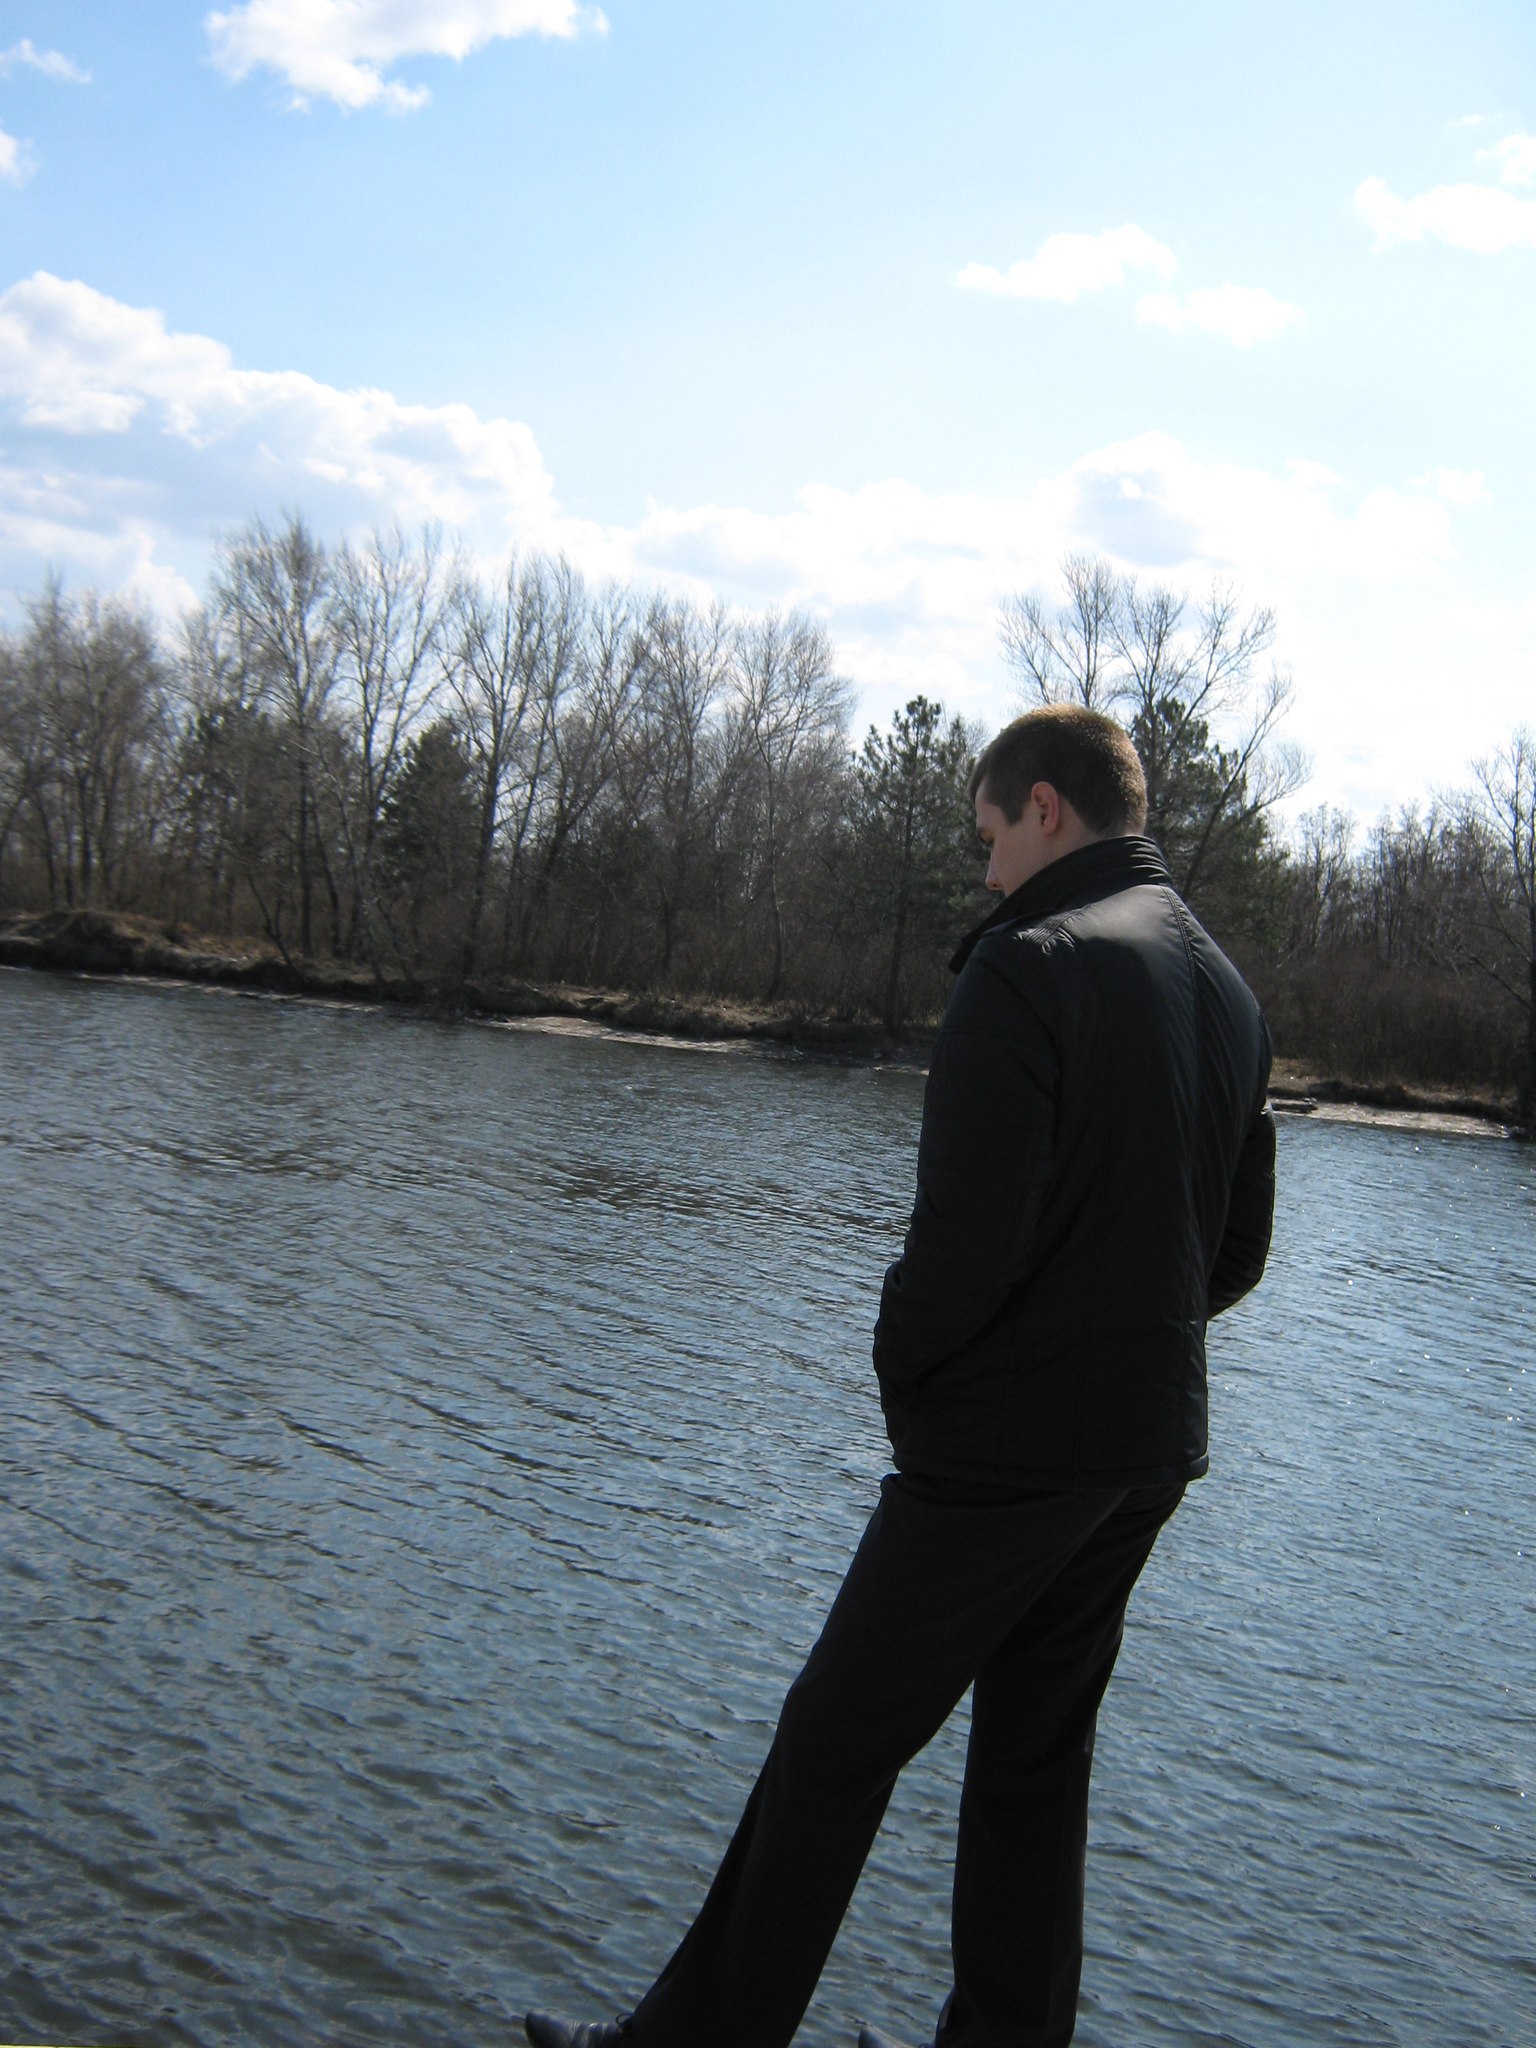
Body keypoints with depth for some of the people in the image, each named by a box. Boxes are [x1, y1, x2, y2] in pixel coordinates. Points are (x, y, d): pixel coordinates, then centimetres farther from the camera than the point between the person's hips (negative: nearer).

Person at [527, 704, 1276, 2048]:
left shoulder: (1030, 967, -16)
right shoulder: (1231, 990, 10)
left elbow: (966, 1238, -23)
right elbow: (1239, 1253, 15)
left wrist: (902, 1367, -6)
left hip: (1005, 1446, -8)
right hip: (1154, 1447, 8)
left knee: (838, 1739, 4)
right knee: (1037, 1756, 16)